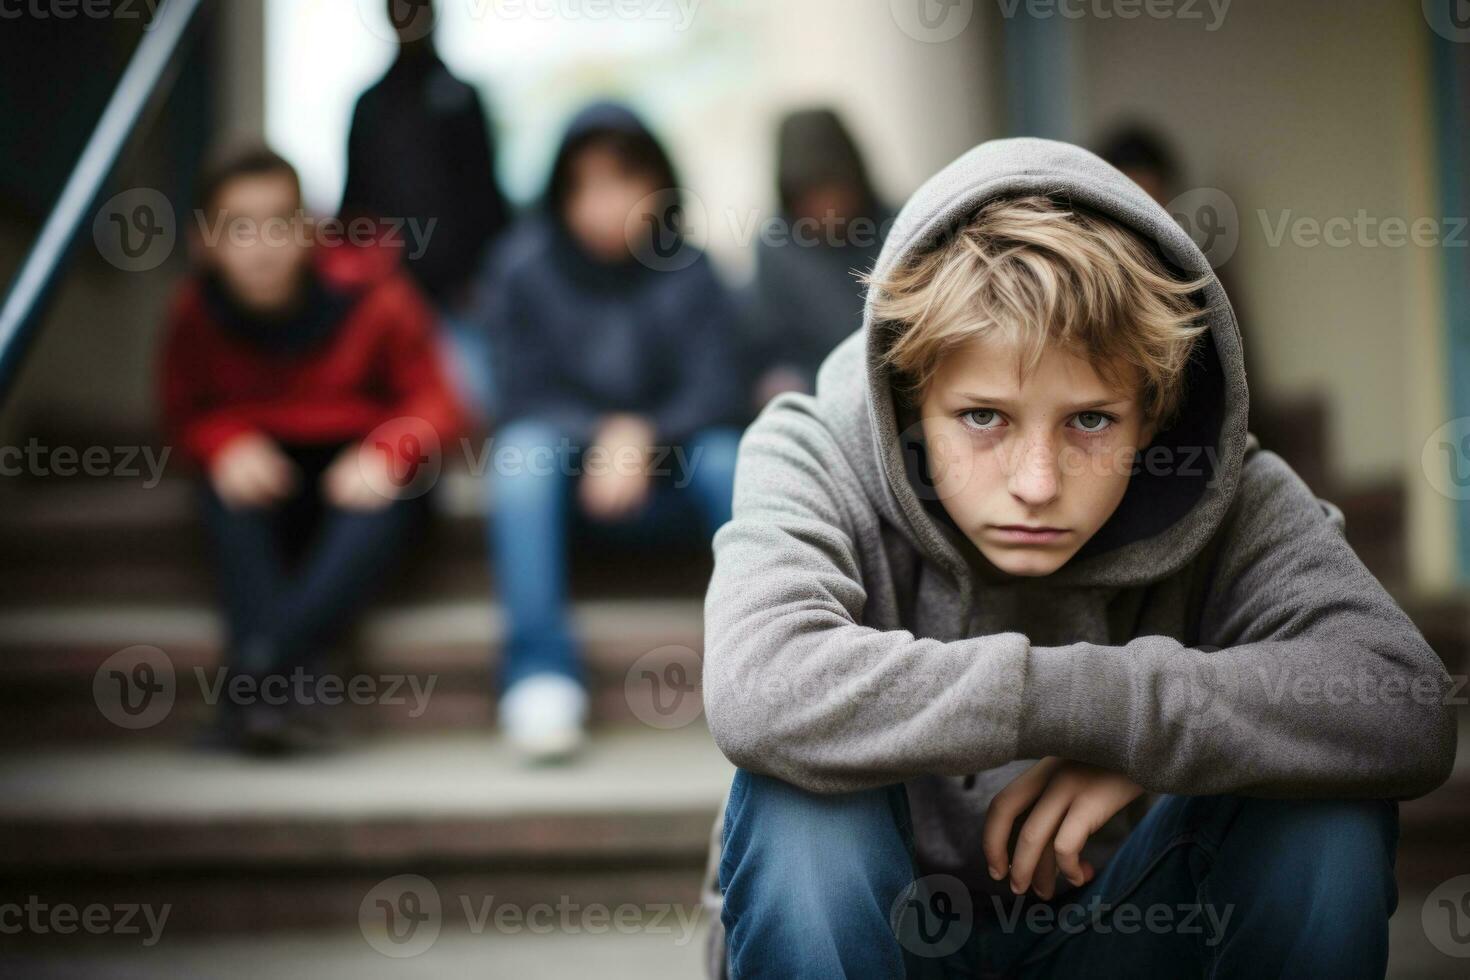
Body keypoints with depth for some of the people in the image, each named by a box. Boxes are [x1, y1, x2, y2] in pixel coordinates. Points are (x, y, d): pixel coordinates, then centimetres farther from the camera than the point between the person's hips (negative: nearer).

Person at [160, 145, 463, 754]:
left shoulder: (370, 298, -14)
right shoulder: (198, 311, -8)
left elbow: (434, 402, -10)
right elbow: (185, 412, 0)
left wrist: (386, 453, -31)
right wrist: (228, 445, -23)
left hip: (356, 466, -2)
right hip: (267, 470, 2)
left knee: (383, 499, -34)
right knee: (230, 488, -30)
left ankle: (259, 667, -44)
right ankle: (284, 681, -41)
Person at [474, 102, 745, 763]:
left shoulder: (687, 271, -1)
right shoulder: (523, 266, -4)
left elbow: (716, 391, -9)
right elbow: (522, 396, -7)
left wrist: (643, 436, -28)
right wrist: (599, 440, -25)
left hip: (667, 481, 1)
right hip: (566, 478, 0)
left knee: (730, 455, -29)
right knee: (523, 450, -32)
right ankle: (541, 671, -39)